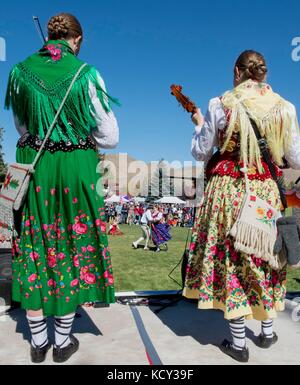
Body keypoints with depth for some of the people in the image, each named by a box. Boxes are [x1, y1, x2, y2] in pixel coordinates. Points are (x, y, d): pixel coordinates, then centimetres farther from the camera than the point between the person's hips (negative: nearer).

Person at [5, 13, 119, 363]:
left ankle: (38, 342, 27)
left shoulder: (20, 71, 3)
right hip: (75, 170, -2)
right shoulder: (87, 74, -7)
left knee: (35, 249, 13)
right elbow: (110, 137, -6)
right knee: (72, 246, 11)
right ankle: (63, 342, 26)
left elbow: (22, 126, 12)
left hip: (33, 167, 3)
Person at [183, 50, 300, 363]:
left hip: (228, 191, -2)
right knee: (264, 257, 18)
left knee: (231, 260, 6)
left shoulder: (220, 104, -6)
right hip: (266, 193, 3)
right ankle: (268, 331, 33)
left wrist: (199, 123, 17)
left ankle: (238, 343, 16)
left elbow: (201, 153, 0)